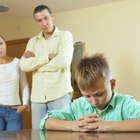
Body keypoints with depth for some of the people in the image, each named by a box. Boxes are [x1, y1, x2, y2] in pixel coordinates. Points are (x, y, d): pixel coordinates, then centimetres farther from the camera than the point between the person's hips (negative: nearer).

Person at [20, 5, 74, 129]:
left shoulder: (65, 35, 4)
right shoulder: (32, 41, 15)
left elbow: (63, 62, -13)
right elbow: (24, 65, 0)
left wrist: (35, 61, -2)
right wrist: (48, 57, -9)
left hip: (60, 94, -4)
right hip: (37, 96, 4)